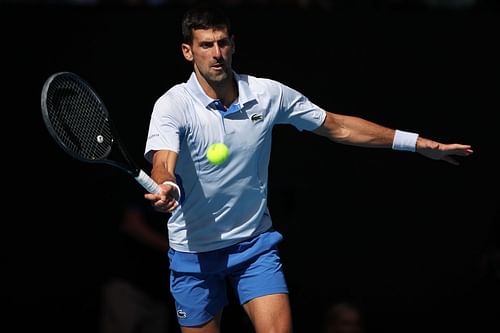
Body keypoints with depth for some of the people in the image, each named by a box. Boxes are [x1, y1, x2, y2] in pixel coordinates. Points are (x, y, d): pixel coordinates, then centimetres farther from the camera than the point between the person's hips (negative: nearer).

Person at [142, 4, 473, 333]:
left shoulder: (268, 94, -6)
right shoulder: (173, 105, -15)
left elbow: (336, 127, 5)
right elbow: (162, 165, -31)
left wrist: (418, 143, 3)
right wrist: (166, 189, -58)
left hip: (256, 243, 2)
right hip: (194, 252, -2)